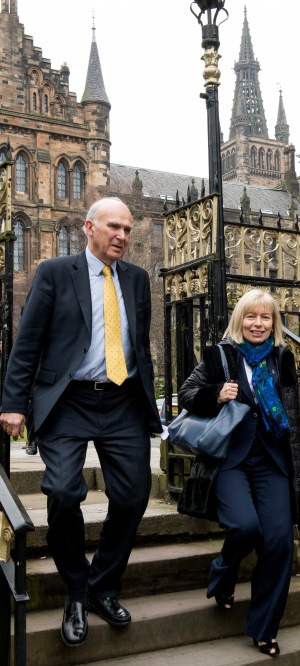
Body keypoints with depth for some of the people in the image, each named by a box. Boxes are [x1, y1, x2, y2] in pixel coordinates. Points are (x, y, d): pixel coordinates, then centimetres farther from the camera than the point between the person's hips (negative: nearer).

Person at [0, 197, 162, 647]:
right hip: (68, 403, -4)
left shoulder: (137, 278, 12)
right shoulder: (55, 272, 1)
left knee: (134, 496, 1)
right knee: (63, 493, -17)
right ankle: (76, 594, 10)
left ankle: (103, 589, 24)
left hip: (124, 404, 4)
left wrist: (148, 402, 15)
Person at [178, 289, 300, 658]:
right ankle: (222, 576, 14)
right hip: (228, 458, -3)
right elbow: (186, 394, 3)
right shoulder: (219, 354, 3)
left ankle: (264, 628, 13)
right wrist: (215, 395, -16)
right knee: (245, 525, -23)